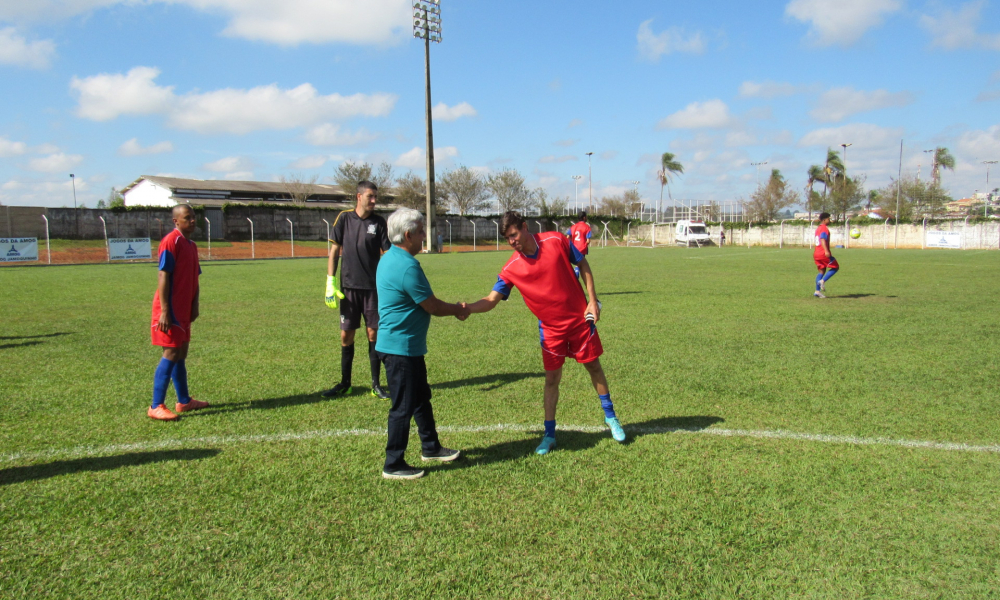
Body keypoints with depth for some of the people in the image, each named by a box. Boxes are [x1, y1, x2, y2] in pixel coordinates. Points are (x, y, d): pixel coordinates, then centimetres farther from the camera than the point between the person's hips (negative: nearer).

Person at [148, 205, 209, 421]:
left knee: (181, 354, 14)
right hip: (171, 310, -9)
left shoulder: (191, 245, 14)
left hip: (183, 311, 9)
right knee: (171, 354, -8)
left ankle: (184, 401, 24)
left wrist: (194, 306, 8)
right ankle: (156, 407, -2)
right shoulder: (171, 241, -13)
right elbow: (163, 276, -18)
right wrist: (164, 311, -21)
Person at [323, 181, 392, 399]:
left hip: (373, 287, -1)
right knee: (346, 335, 5)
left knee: (374, 334, 2)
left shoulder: (379, 222, 0)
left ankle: (376, 385, 14)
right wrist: (330, 282, 0)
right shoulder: (344, 218, 2)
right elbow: (334, 251, 6)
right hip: (349, 287, 1)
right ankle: (345, 383, 20)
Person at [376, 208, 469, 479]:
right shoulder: (407, 267, -24)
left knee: (421, 398, 21)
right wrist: (458, 310, 2)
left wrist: (452, 308, 13)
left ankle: (431, 447, 36)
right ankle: (393, 465, 12)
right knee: (403, 407, 1)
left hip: (409, 346, 10)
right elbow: (433, 307, -16)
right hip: (401, 347, -10)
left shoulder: (390, 259, 9)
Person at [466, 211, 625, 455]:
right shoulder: (511, 269, -13)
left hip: (580, 318, 0)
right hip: (551, 328, 0)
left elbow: (582, 264, -1)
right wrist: (466, 308, -33)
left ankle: (610, 417, 34)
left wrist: (592, 300, -5)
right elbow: (491, 300, -14)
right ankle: (549, 434, 17)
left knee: (593, 366, 12)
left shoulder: (556, 241, -14)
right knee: (551, 378, 2)